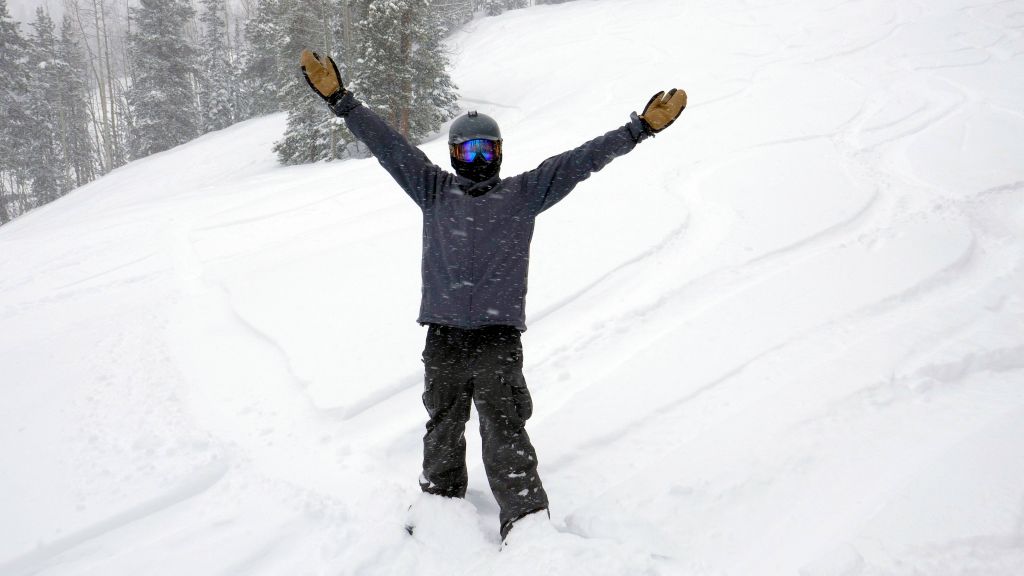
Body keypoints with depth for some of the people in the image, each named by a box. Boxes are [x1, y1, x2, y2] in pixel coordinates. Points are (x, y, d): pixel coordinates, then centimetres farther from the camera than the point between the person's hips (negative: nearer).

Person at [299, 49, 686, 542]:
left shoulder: (523, 194, 8)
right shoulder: (434, 191, 11)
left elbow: (581, 160, 4)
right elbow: (387, 144, 7)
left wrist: (640, 128, 0)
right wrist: (339, 99, 2)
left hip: (498, 337, -2)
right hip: (443, 336, 2)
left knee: (505, 433, -8)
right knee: (443, 427, 15)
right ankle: (440, 497, 37)